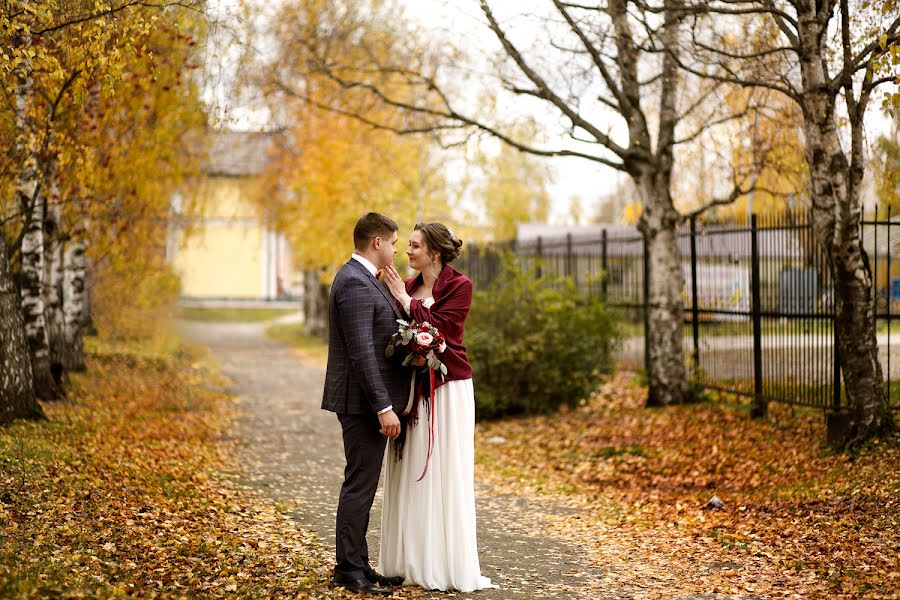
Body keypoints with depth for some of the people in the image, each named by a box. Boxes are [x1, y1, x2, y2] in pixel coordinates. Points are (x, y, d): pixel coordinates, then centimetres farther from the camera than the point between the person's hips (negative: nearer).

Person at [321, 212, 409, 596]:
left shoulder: (361, 278, 15)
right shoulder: (355, 283, -18)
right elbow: (361, 353, -23)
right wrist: (384, 407, -23)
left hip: (366, 402, 10)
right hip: (363, 402, -10)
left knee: (363, 484, 14)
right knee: (360, 484, -4)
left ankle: (357, 565, 21)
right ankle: (348, 570, 4)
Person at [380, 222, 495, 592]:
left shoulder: (459, 286, -6)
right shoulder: (408, 286, 11)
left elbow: (437, 326, -17)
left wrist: (405, 299, -11)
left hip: (446, 390, -6)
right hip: (412, 389, 6)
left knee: (444, 474, -2)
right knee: (411, 474, 8)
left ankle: (450, 567, 7)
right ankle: (412, 562, 17)